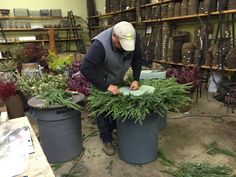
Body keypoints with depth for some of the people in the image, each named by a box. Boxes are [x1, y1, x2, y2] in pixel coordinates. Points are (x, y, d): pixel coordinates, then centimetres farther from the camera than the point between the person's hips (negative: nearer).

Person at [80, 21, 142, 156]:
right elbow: (86, 69, -40)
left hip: (118, 80, 5)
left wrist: (136, 79, -19)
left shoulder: (133, 37, -24)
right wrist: (106, 86, -40)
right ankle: (107, 140, 20)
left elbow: (137, 58, -10)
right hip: (101, 82, -4)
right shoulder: (100, 44, -39)